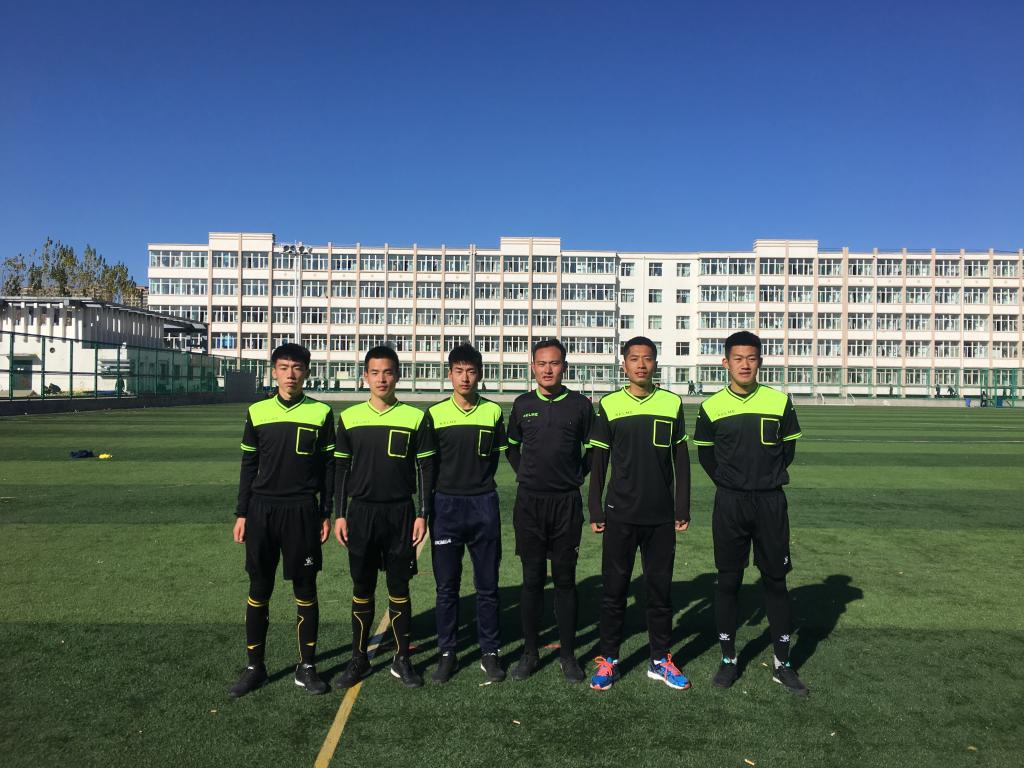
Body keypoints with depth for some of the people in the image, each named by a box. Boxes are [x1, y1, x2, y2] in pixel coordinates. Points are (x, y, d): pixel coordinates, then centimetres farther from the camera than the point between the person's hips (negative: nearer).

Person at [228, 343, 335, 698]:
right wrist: (242, 514, 5)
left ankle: (307, 667, 18)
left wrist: (327, 514, 1)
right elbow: (249, 466, 8)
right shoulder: (257, 412, 4)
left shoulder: (321, 413, -1)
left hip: (303, 511, -1)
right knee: (259, 590, 8)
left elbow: (329, 466, 3)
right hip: (262, 509, 2)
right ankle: (255, 667, 22)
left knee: (305, 589, 5)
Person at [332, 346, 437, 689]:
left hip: (400, 513, -1)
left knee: (399, 588, 7)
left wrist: (422, 514, -3)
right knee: (362, 588, 10)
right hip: (361, 512, 1)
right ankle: (359, 658, 24)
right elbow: (341, 469, 7)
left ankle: (402, 659, 21)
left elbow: (426, 469, 2)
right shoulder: (349, 418, 2)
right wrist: (339, 514, 2)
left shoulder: (415, 417, -2)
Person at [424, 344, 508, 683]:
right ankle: (447, 653, 21)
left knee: (487, 585, 7)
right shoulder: (435, 413, 0)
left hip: (483, 505, 0)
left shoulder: (493, 412, 2)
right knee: (446, 586, 7)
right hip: (445, 506, 0)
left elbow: (494, 456, 11)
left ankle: (490, 652, 21)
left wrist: (477, 484, 6)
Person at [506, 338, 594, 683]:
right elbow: (511, 445, 18)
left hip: (567, 503, -1)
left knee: (565, 580, 6)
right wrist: (524, 473, 7)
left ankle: (567, 654, 18)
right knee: (532, 580, 7)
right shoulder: (522, 405, 4)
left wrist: (579, 475, 3)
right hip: (529, 503, 1)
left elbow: (594, 448, 12)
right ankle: (530, 652, 19)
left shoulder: (580, 404, 0)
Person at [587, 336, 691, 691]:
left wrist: (683, 509, 4)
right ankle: (608, 660, 19)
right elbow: (598, 461, 4)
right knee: (614, 589, 6)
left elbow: (681, 460, 7)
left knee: (660, 588, 9)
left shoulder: (672, 403, 3)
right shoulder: (609, 405, 0)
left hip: (661, 515, 1)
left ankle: (660, 661, 23)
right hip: (620, 514, -1)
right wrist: (595, 510, 1)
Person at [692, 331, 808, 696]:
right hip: (729, 504, 0)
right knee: (728, 581, 6)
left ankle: (783, 663, 20)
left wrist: (768, 479, 5)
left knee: (776, 580, 7)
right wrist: (729, 482, 5)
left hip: (771, 503, 1)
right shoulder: (711, 407, -1)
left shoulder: (779, 401, 0)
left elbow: (788, 448, 10)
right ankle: (728, 659, 20)